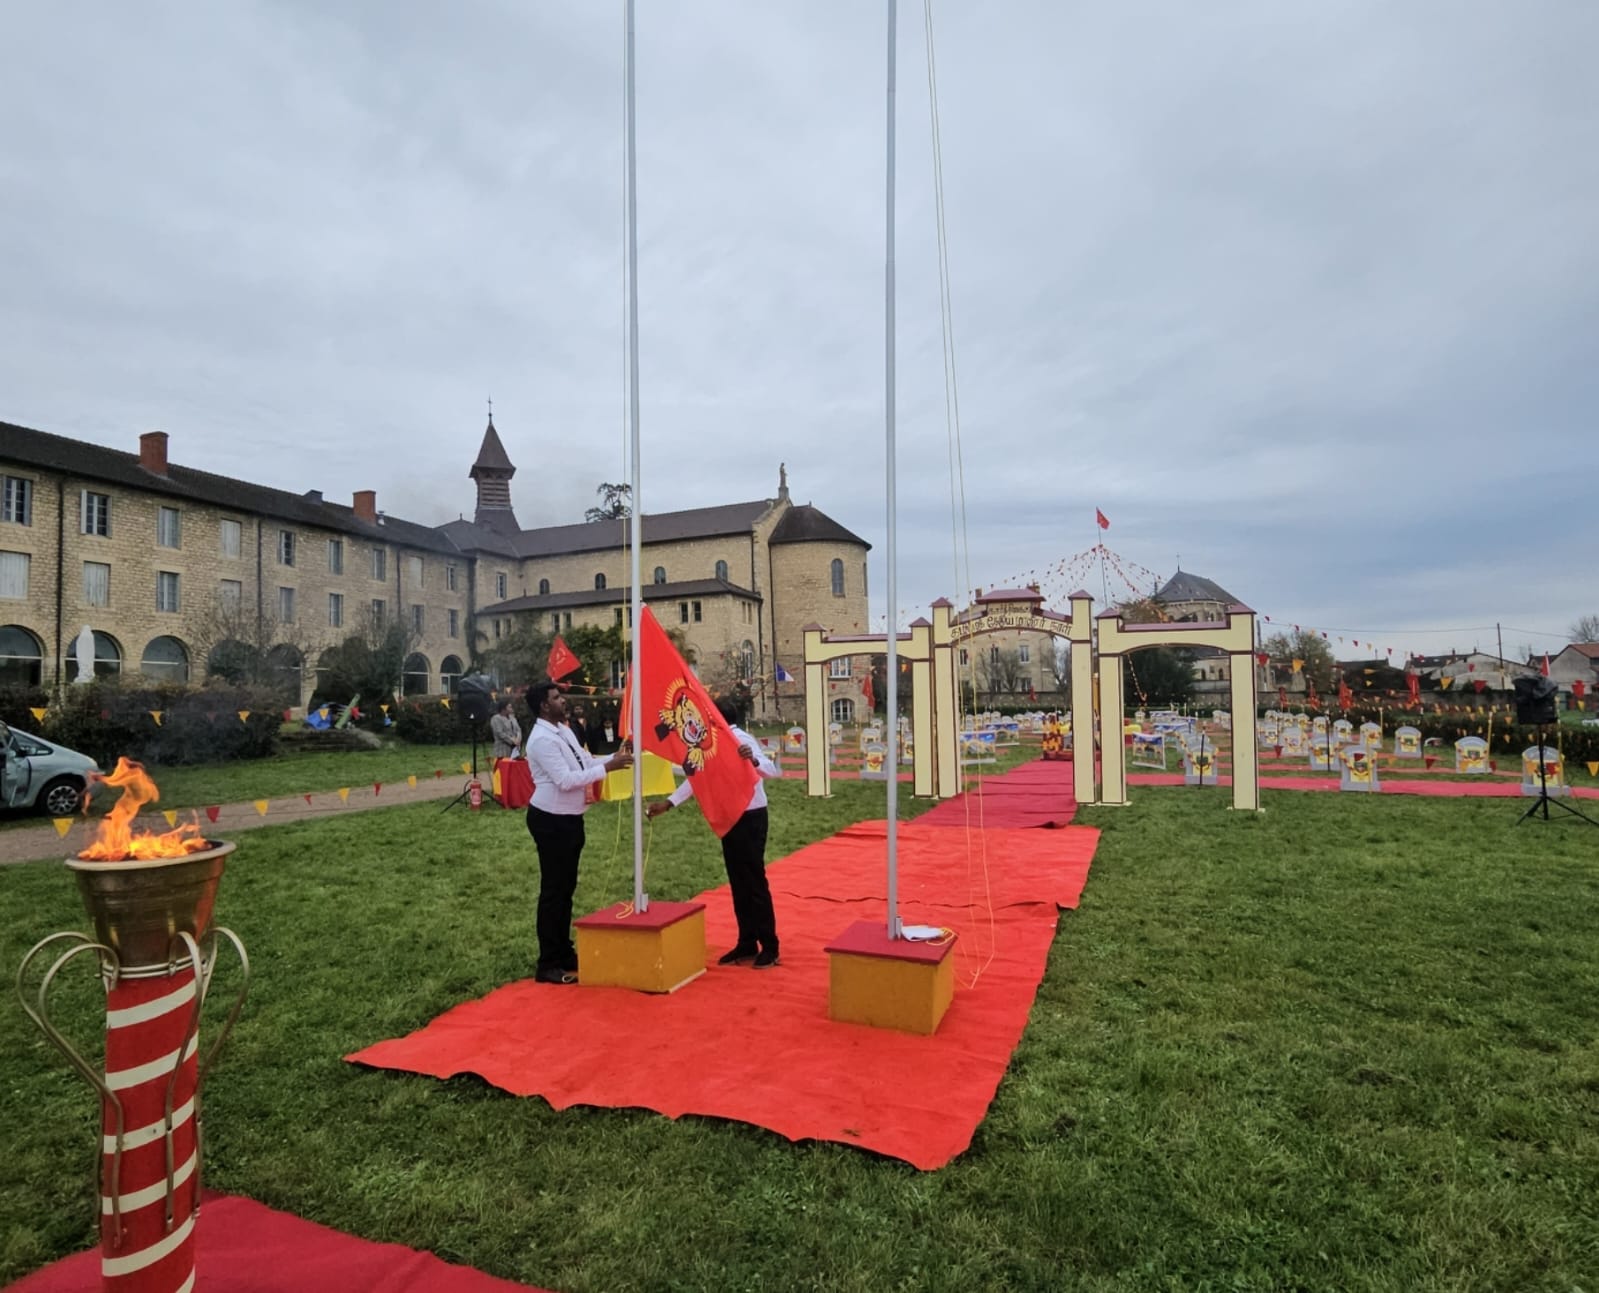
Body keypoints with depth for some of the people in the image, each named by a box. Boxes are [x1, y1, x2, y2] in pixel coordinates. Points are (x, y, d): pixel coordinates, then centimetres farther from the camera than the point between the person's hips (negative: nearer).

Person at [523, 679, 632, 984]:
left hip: (570, 818, 10)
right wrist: (608, 767, -27)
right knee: (553, 890, -1)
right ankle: (548, 965, 10)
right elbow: (566, 780, -28)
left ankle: (564, 952, 32)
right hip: (551, 821, -10)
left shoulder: (564, 730, 8)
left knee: (567, 887, 18)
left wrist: (616, 756, -4)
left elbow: (586, 763, 10)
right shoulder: (542, 739, -22)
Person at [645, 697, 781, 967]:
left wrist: (753, 759, -52)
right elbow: (698, 776, 12)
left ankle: (769, 947, 10)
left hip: (750, 817, -9)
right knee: (739, 883, 13)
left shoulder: (741, 740, -19)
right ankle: (747, 944, 23)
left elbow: (771, 770, -31)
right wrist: (668, 803, 6)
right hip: (730, 817, 9)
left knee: (755, 882, -1)